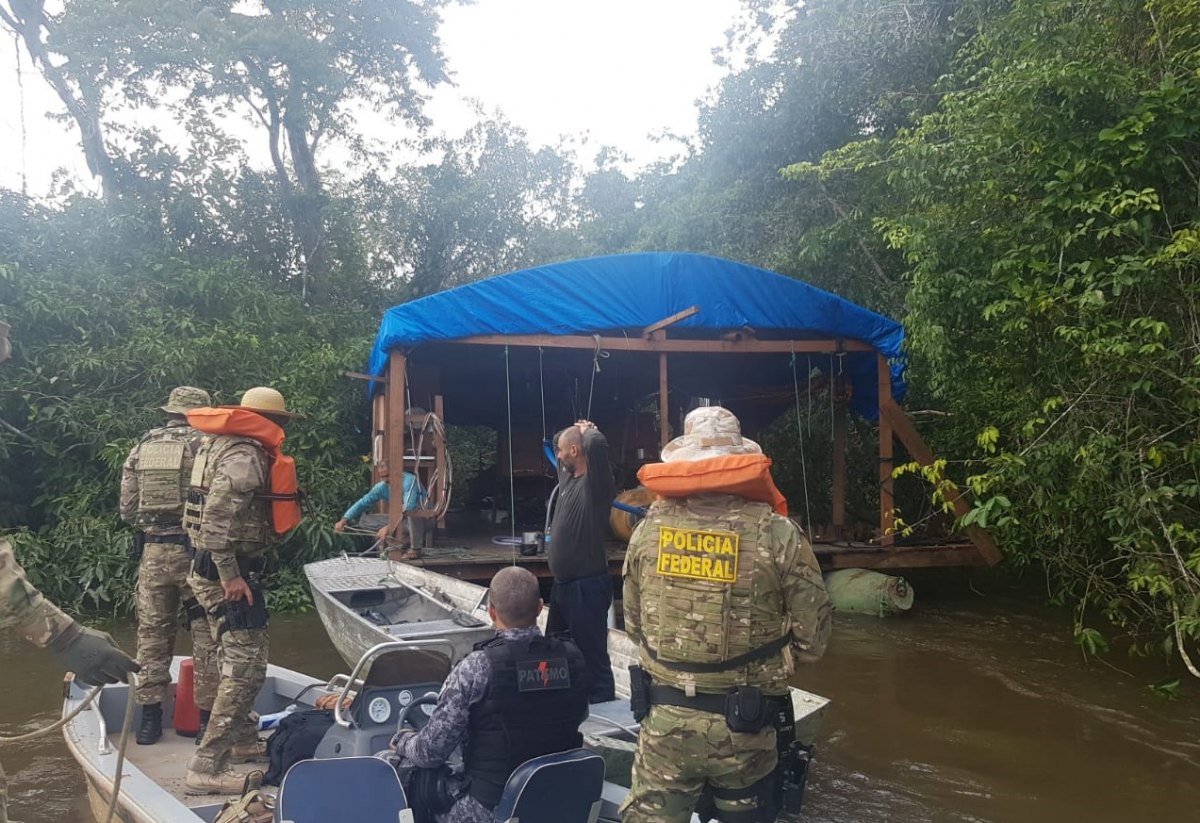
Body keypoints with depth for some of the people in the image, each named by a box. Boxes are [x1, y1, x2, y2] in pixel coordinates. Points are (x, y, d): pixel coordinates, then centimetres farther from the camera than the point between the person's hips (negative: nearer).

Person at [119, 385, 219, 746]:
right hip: (194, 550, -4)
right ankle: (208, 714, 8)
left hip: (152, 551, 4)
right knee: (206, 635, 4)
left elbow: (127, 509, 10)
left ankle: (150, 716, 17)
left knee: (152, 634, 13)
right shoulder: (204, 444, -6)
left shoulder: (142, 447, 9)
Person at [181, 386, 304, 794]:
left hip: (219, 567, 10)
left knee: (239, 656, 21)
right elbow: (217, 517, -27)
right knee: (246, 666, -9)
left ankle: (242, 738, 35)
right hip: (226, 571, -10)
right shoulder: (245, 455, -17)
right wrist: (230, 575, -24)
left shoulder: (228, 446, 13)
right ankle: (206, 766, -8)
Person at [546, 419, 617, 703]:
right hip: (562, 584, 10)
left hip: (587, 586, -10)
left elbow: (597, 444, -36)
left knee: (590, 657, -4)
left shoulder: (594, 483, -16)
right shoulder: (569, 478, 10)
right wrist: (571, 433, 9)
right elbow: (556, 442, 28)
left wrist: (587, 431, -15)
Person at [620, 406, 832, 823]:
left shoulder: (648, 529, -4)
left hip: (663, 722, 2)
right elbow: (812, 641, -8)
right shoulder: (779, 535, -13)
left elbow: (633, 625, 5)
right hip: (744, 727, -1)